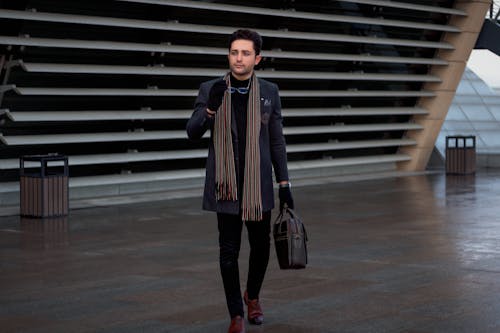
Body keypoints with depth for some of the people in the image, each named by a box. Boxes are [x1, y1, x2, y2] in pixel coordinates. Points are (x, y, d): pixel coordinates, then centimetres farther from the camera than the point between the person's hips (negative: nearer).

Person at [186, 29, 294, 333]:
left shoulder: (269, 91, 3)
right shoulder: (210, 89, -1)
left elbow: (277, 141, 7)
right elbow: (193, 133, -5)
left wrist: (284, 184, 4)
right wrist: (211, 107, -23)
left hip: (258, 184, 2)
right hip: (226, 185, -1)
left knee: (261, 246, 9)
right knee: (229, 252, 2)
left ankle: (253, 295, 37)